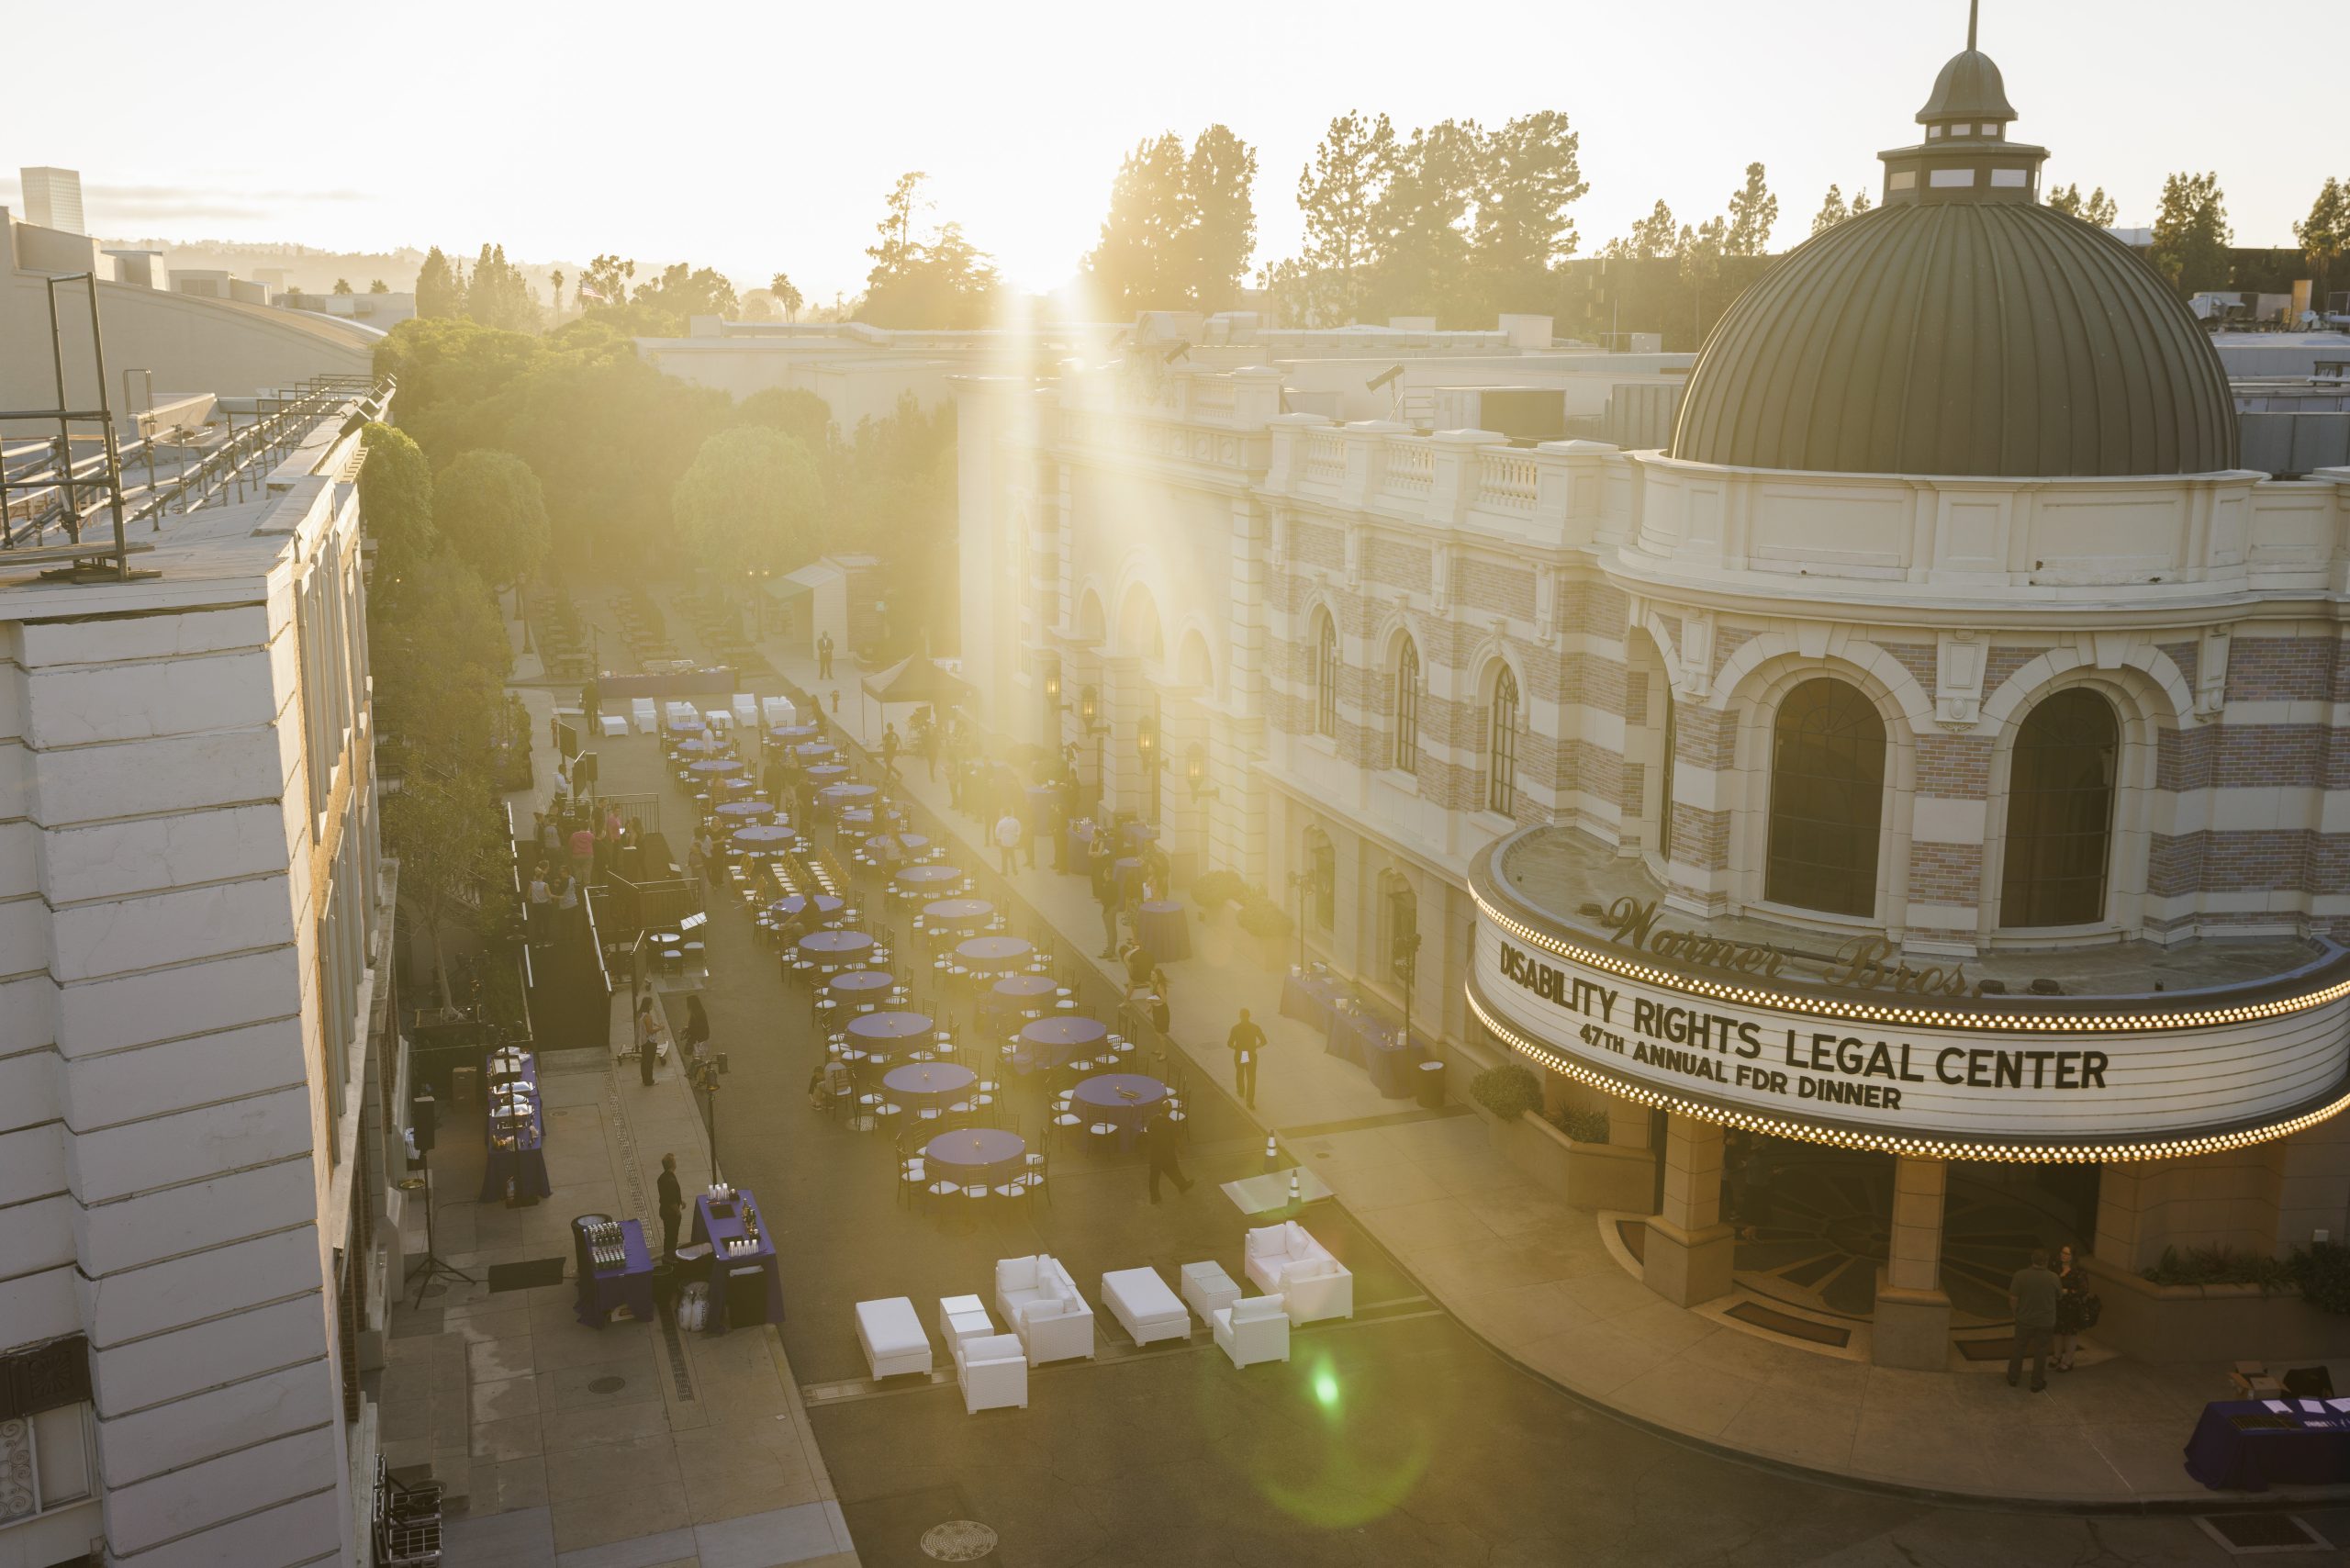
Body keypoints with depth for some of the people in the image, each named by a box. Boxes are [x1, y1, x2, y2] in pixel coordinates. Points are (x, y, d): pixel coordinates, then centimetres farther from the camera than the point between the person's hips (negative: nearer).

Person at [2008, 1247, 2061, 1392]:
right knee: (2040, 1352, 15)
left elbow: (2013, 1299, -13)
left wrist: (2017, 1310, 8)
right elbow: (2060, 1295, 3)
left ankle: (2012, 1378, 31)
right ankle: (2037, 1383, 27)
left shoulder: (2020, 1275, -20)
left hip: (2024, 1320, 1)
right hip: (2045, 1322, -1)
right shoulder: (2053, 1278, -19)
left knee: (2019, 1349, 18)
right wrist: (2067, 1291, 27)